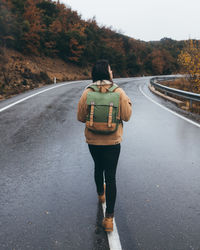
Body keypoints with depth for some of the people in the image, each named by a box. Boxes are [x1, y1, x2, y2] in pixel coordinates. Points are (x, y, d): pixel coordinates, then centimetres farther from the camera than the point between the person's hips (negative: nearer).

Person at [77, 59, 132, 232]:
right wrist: (128, 103, 11)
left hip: (93, 140, 2)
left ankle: (101, 194, 54)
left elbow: (81, 117, -3)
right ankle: (109, 218, 5)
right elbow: (126, 116, -7)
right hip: (112, 141, -2)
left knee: (98, 168, 28)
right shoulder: (119, 92, -12)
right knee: (111, 177, 3)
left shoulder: (87, 93, -9)